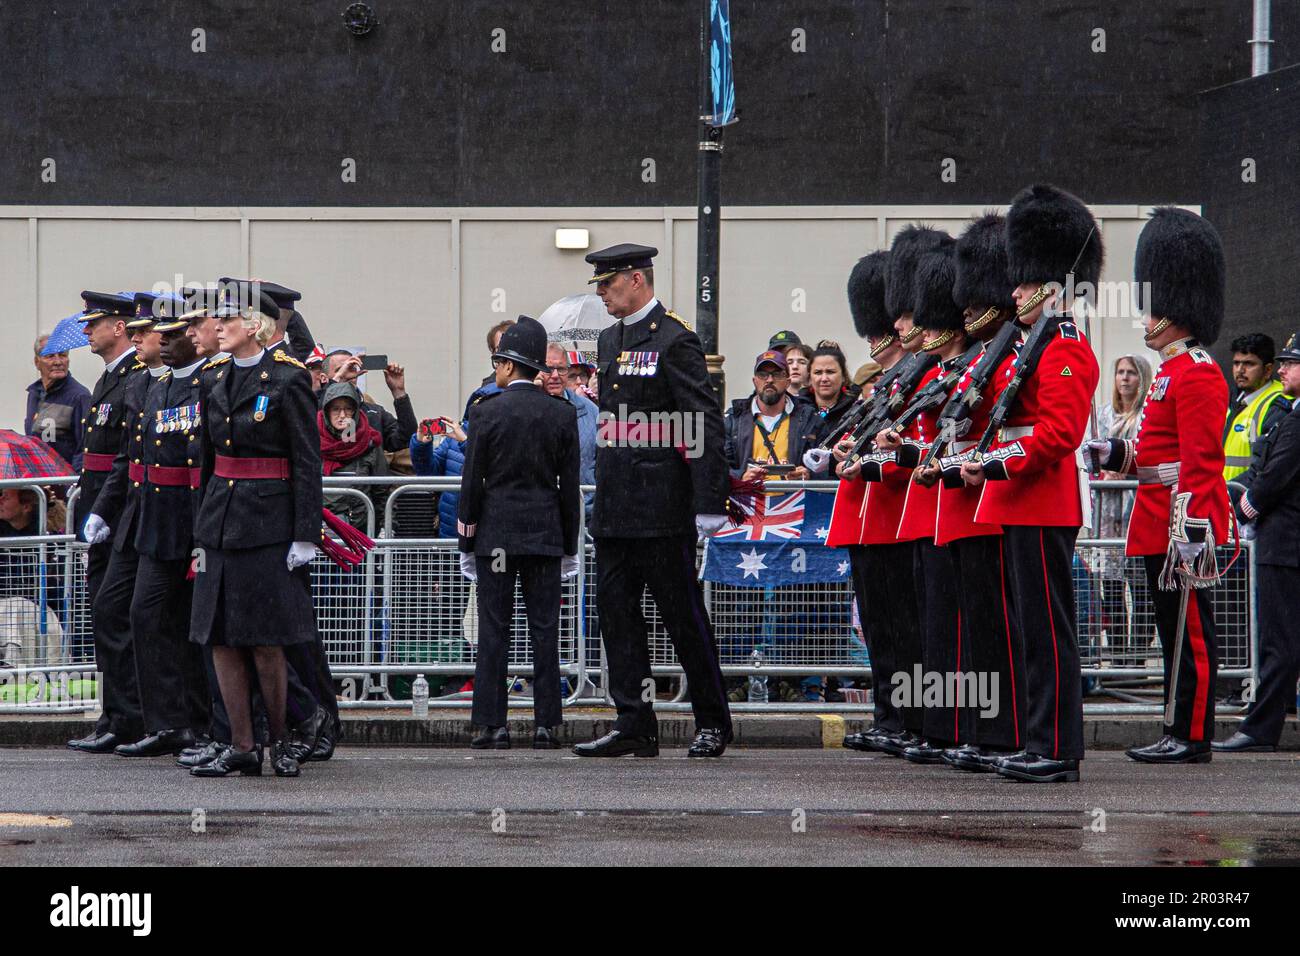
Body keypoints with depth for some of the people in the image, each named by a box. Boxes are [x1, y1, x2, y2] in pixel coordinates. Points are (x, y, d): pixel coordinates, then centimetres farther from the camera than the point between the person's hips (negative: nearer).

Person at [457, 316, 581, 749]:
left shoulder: (486, 412, -5)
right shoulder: (562, 413, 2)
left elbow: (472, 481, -4)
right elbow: (569, 485, 5)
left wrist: (466, 541, 3)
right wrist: (569, 545, 11)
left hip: (496, 533, -2)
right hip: (545, 533, 2)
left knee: (494, 631, 0)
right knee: (545, 631, 4)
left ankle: (493, 725, -2)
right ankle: (546, 725, 3)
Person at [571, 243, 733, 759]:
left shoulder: (675, 340, -10)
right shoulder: (609, 341, 15)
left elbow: (705, 424, -14)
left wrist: (710, 504, -18)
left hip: (661, 507, -8)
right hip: (614, 509, 8)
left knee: (683, 614, -1)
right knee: (616, 612, 4)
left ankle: (713, 723, 10)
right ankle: (635, 726, 7)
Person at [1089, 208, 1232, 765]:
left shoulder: (1197, 374, -13)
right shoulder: (1172, 370, 18)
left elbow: (1200, 461, -19)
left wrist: (1189, 531, -23)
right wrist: (1120, 453, 11)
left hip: (1182, 524, -10)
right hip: (1159, 526, 10)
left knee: (1190, 630, -7)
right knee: (1175, 630, 12)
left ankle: (1193, 738, -5)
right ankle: (1178, 733, 16)